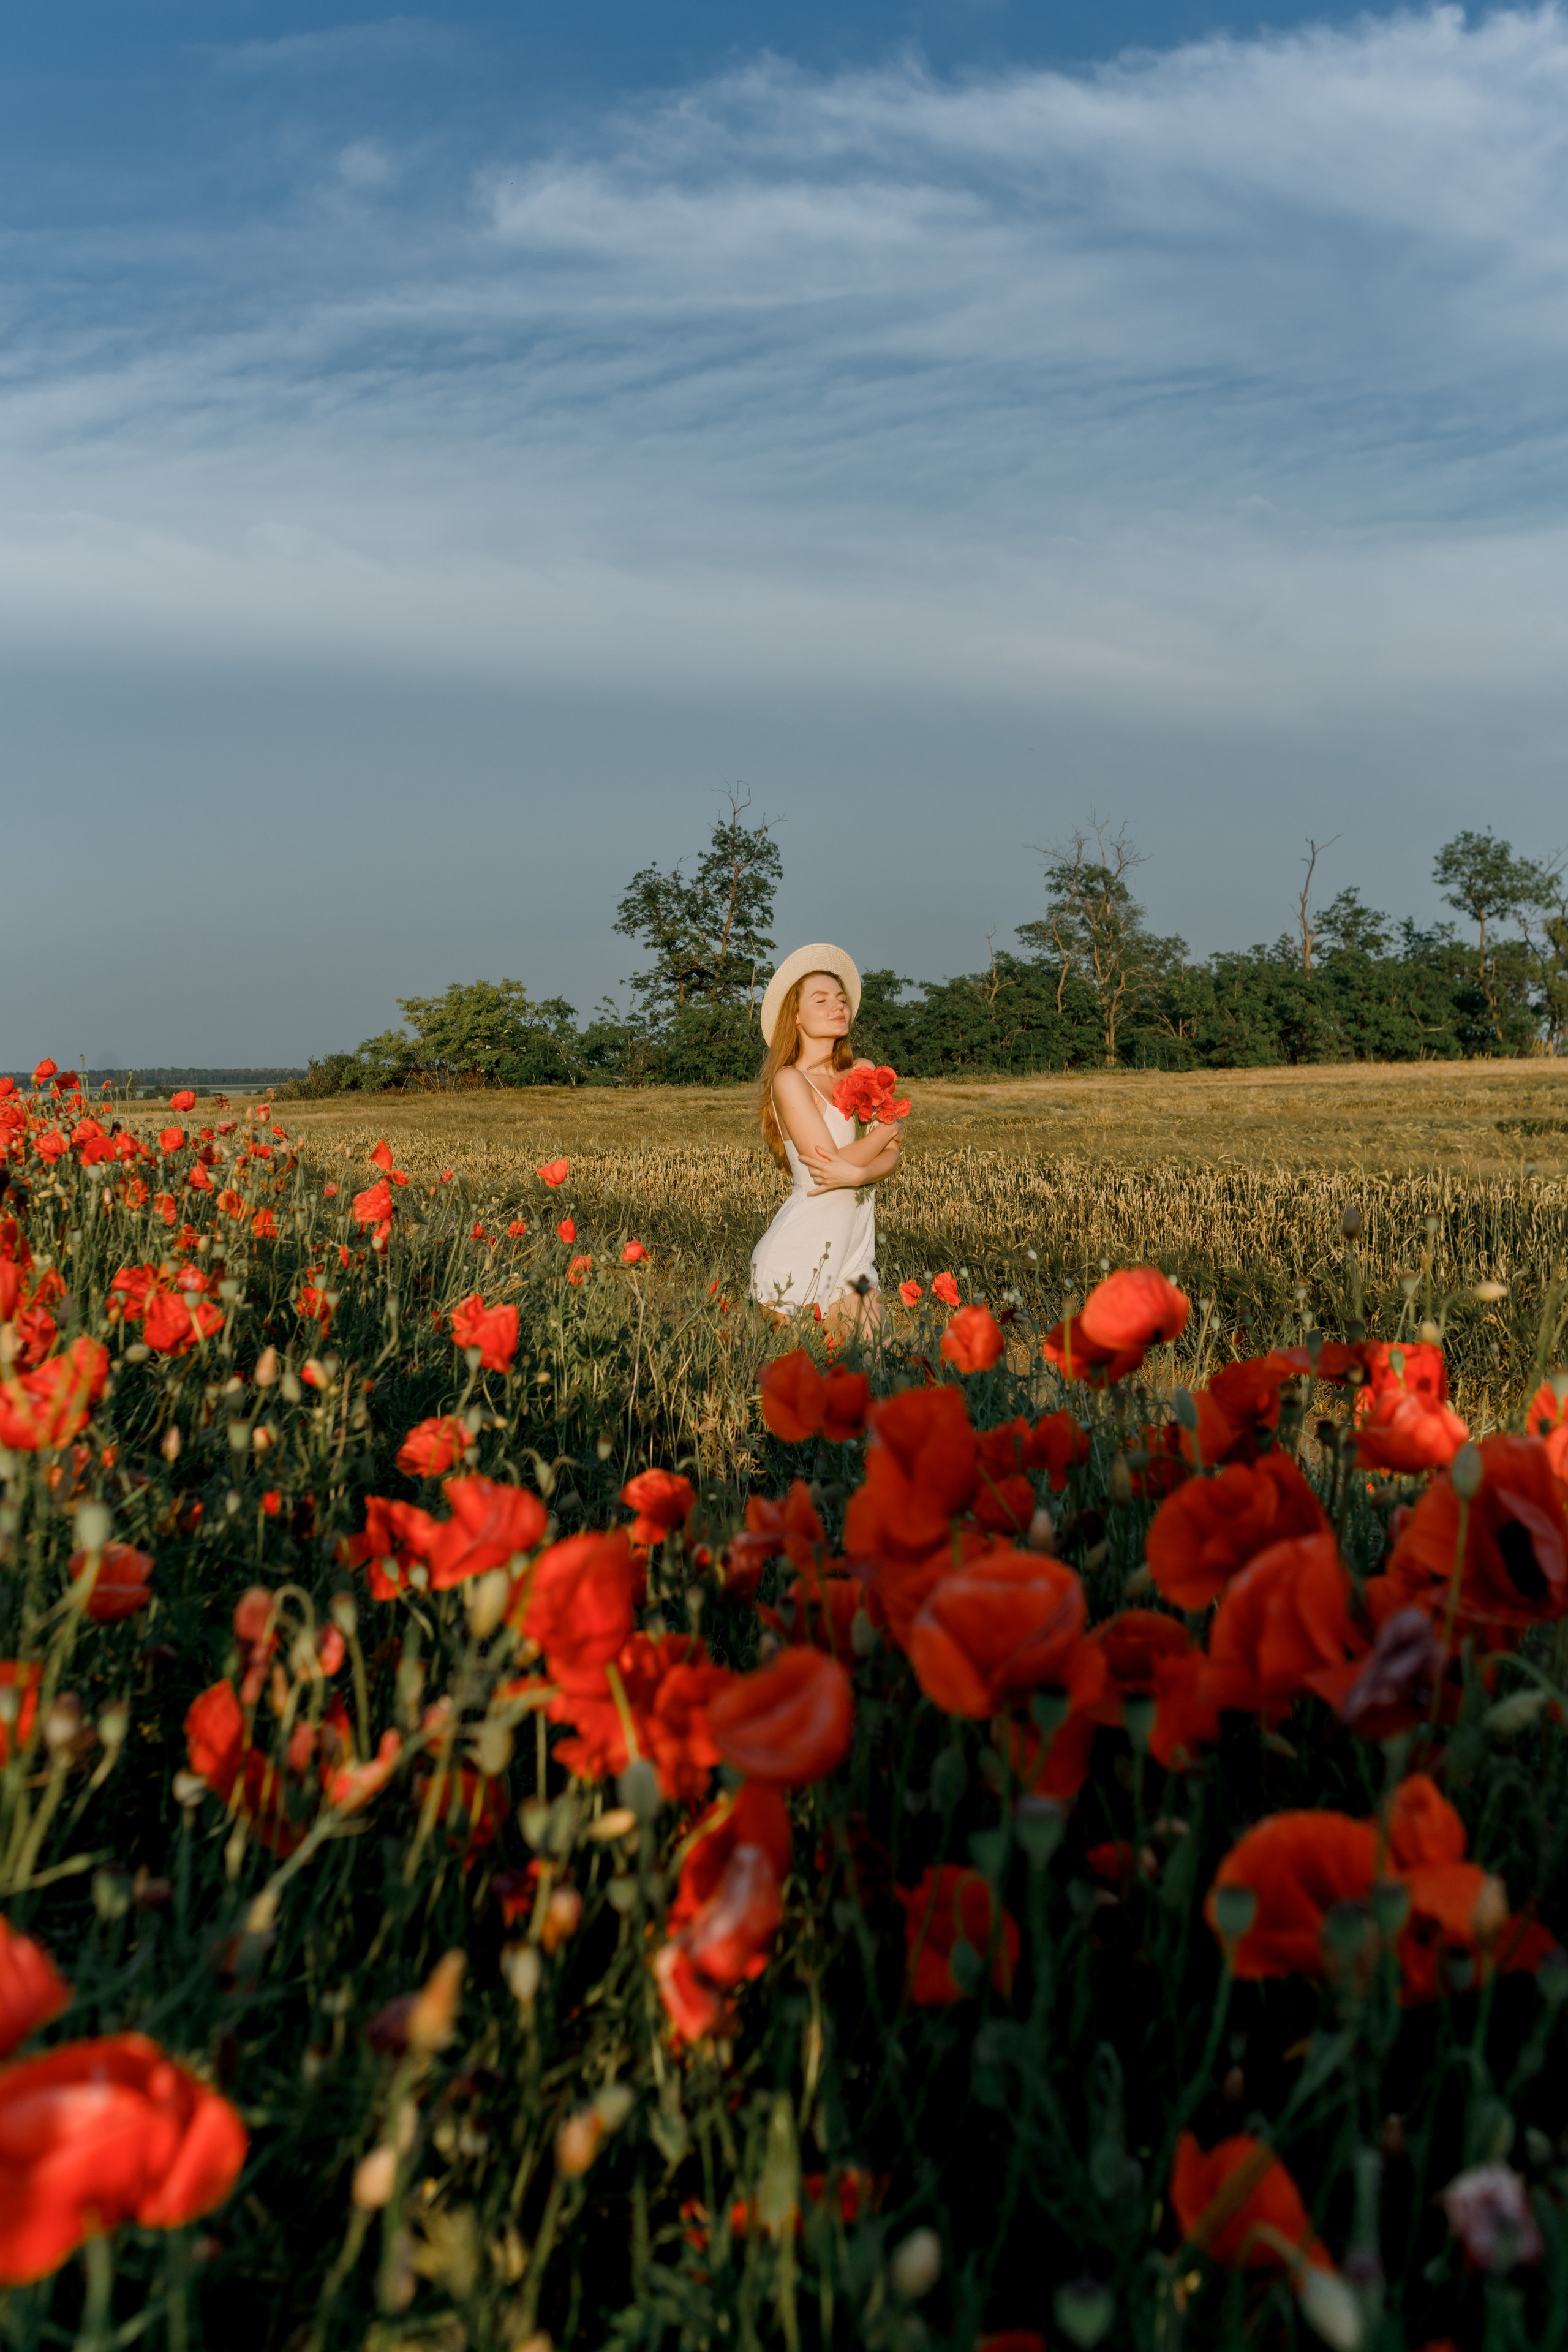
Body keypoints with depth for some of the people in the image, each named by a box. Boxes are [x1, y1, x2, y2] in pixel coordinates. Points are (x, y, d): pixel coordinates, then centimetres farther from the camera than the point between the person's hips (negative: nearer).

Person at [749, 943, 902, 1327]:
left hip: (854, 1249, 6)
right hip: (799, 1256, -6)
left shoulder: (864, 1073, 10)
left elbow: (891, 1156, 1)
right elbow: (828, 1162, -17)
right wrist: (889, 1127, -4)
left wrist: (857, 1173, -20)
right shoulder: (789, 1080, -10)